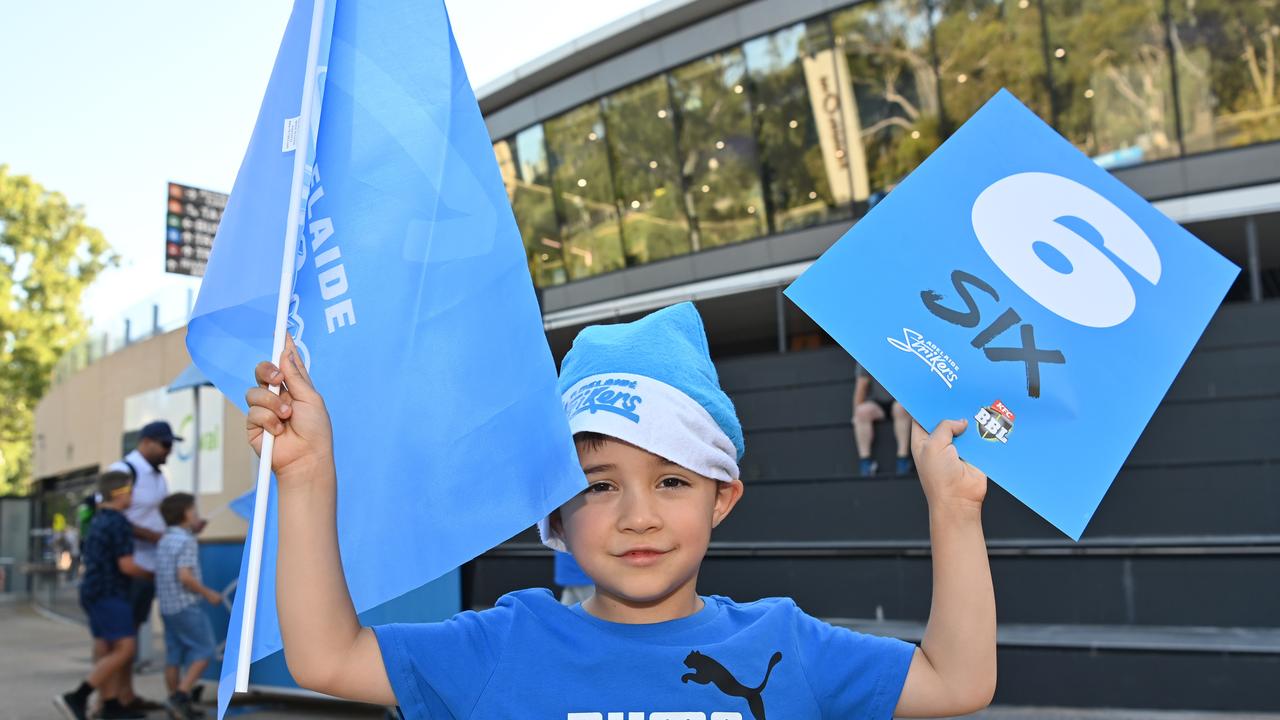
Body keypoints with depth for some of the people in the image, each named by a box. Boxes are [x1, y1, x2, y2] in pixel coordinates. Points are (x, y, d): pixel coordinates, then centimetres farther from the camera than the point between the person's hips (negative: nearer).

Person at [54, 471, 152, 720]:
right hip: (109, 594, -10)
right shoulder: (118, 523, -15)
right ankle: (77, 698, -11)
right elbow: (126, 565, -17)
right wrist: (151, 575, -1)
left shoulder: (98, 520, 14)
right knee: (125, 648, -10)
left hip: (93, 592, 10)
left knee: (105, 650, 10)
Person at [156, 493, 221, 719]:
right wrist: (208, 594, -12)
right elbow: (185, 576, -21)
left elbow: (161, 574, 17)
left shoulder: (164, 540, 13)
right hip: (186, 606, -9)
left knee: (173, 656, 11)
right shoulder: (187, 541, -14)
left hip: (167, 607, 9)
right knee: (203, 651, -1)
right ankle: (182, 694, -10)